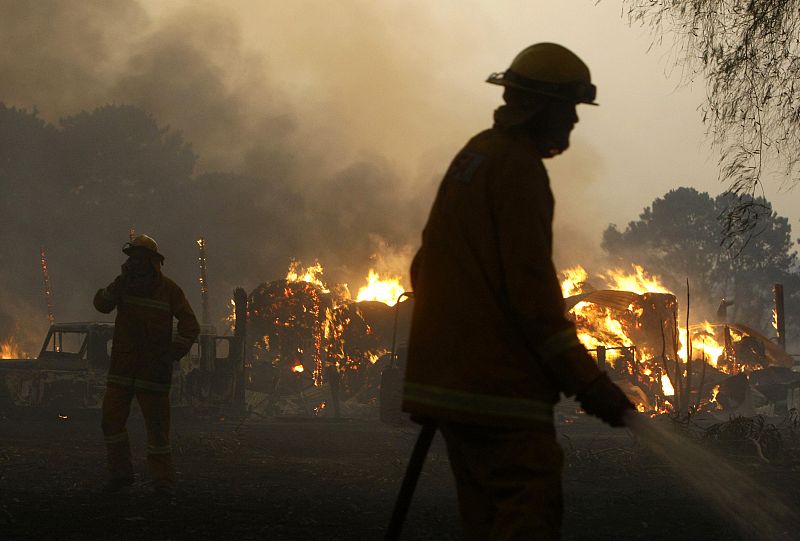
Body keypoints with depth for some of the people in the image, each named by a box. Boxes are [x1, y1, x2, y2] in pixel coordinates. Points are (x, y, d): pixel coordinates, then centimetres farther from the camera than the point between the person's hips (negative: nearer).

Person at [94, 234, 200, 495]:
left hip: (153, 368, -4)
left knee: (157, 422, -3)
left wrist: (173, 354, -15)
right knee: (111, 419, 2)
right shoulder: (125, 284, 7)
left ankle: (163, 480, 1)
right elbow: (102, 304, -10)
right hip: (122, 366, 4)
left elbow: (190, 326, -6)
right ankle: (120, 473, 14)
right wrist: (119, 284, -23)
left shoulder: (169, 289, -3)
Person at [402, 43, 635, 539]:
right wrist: (590, 384, -18)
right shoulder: (519, 168, -12)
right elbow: (531, 289, -19)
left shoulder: (474, 155, 19)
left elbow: (427, 266, 25)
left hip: (449, 378, 10)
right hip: (497, 382, -10)